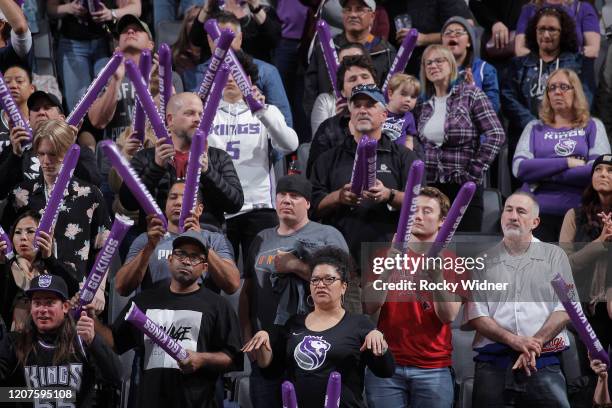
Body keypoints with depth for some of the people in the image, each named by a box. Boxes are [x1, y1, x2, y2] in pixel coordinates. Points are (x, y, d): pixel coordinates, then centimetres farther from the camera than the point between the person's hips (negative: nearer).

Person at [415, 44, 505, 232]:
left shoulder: (470, 94, -1)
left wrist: (475, 172, -11)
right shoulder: (423, 105, 13)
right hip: (429, 186, 4)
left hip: (464, 187, -4)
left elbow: (496, 134, -8)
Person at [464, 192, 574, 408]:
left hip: (542, 363, -1)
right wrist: (514, 340, -14)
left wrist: (535, 343, -12)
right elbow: (475, 316, 1)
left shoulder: (554, 256, 9)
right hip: (492, 363, 1)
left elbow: (564, 309, 2)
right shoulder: (483, 262, 10)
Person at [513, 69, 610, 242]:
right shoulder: (535, 128, 15)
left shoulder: (592, 127, 11)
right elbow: (519, 168, -2)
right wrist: (567, 163, -8)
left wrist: (544, 173, -6)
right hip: (537, 213, 1)